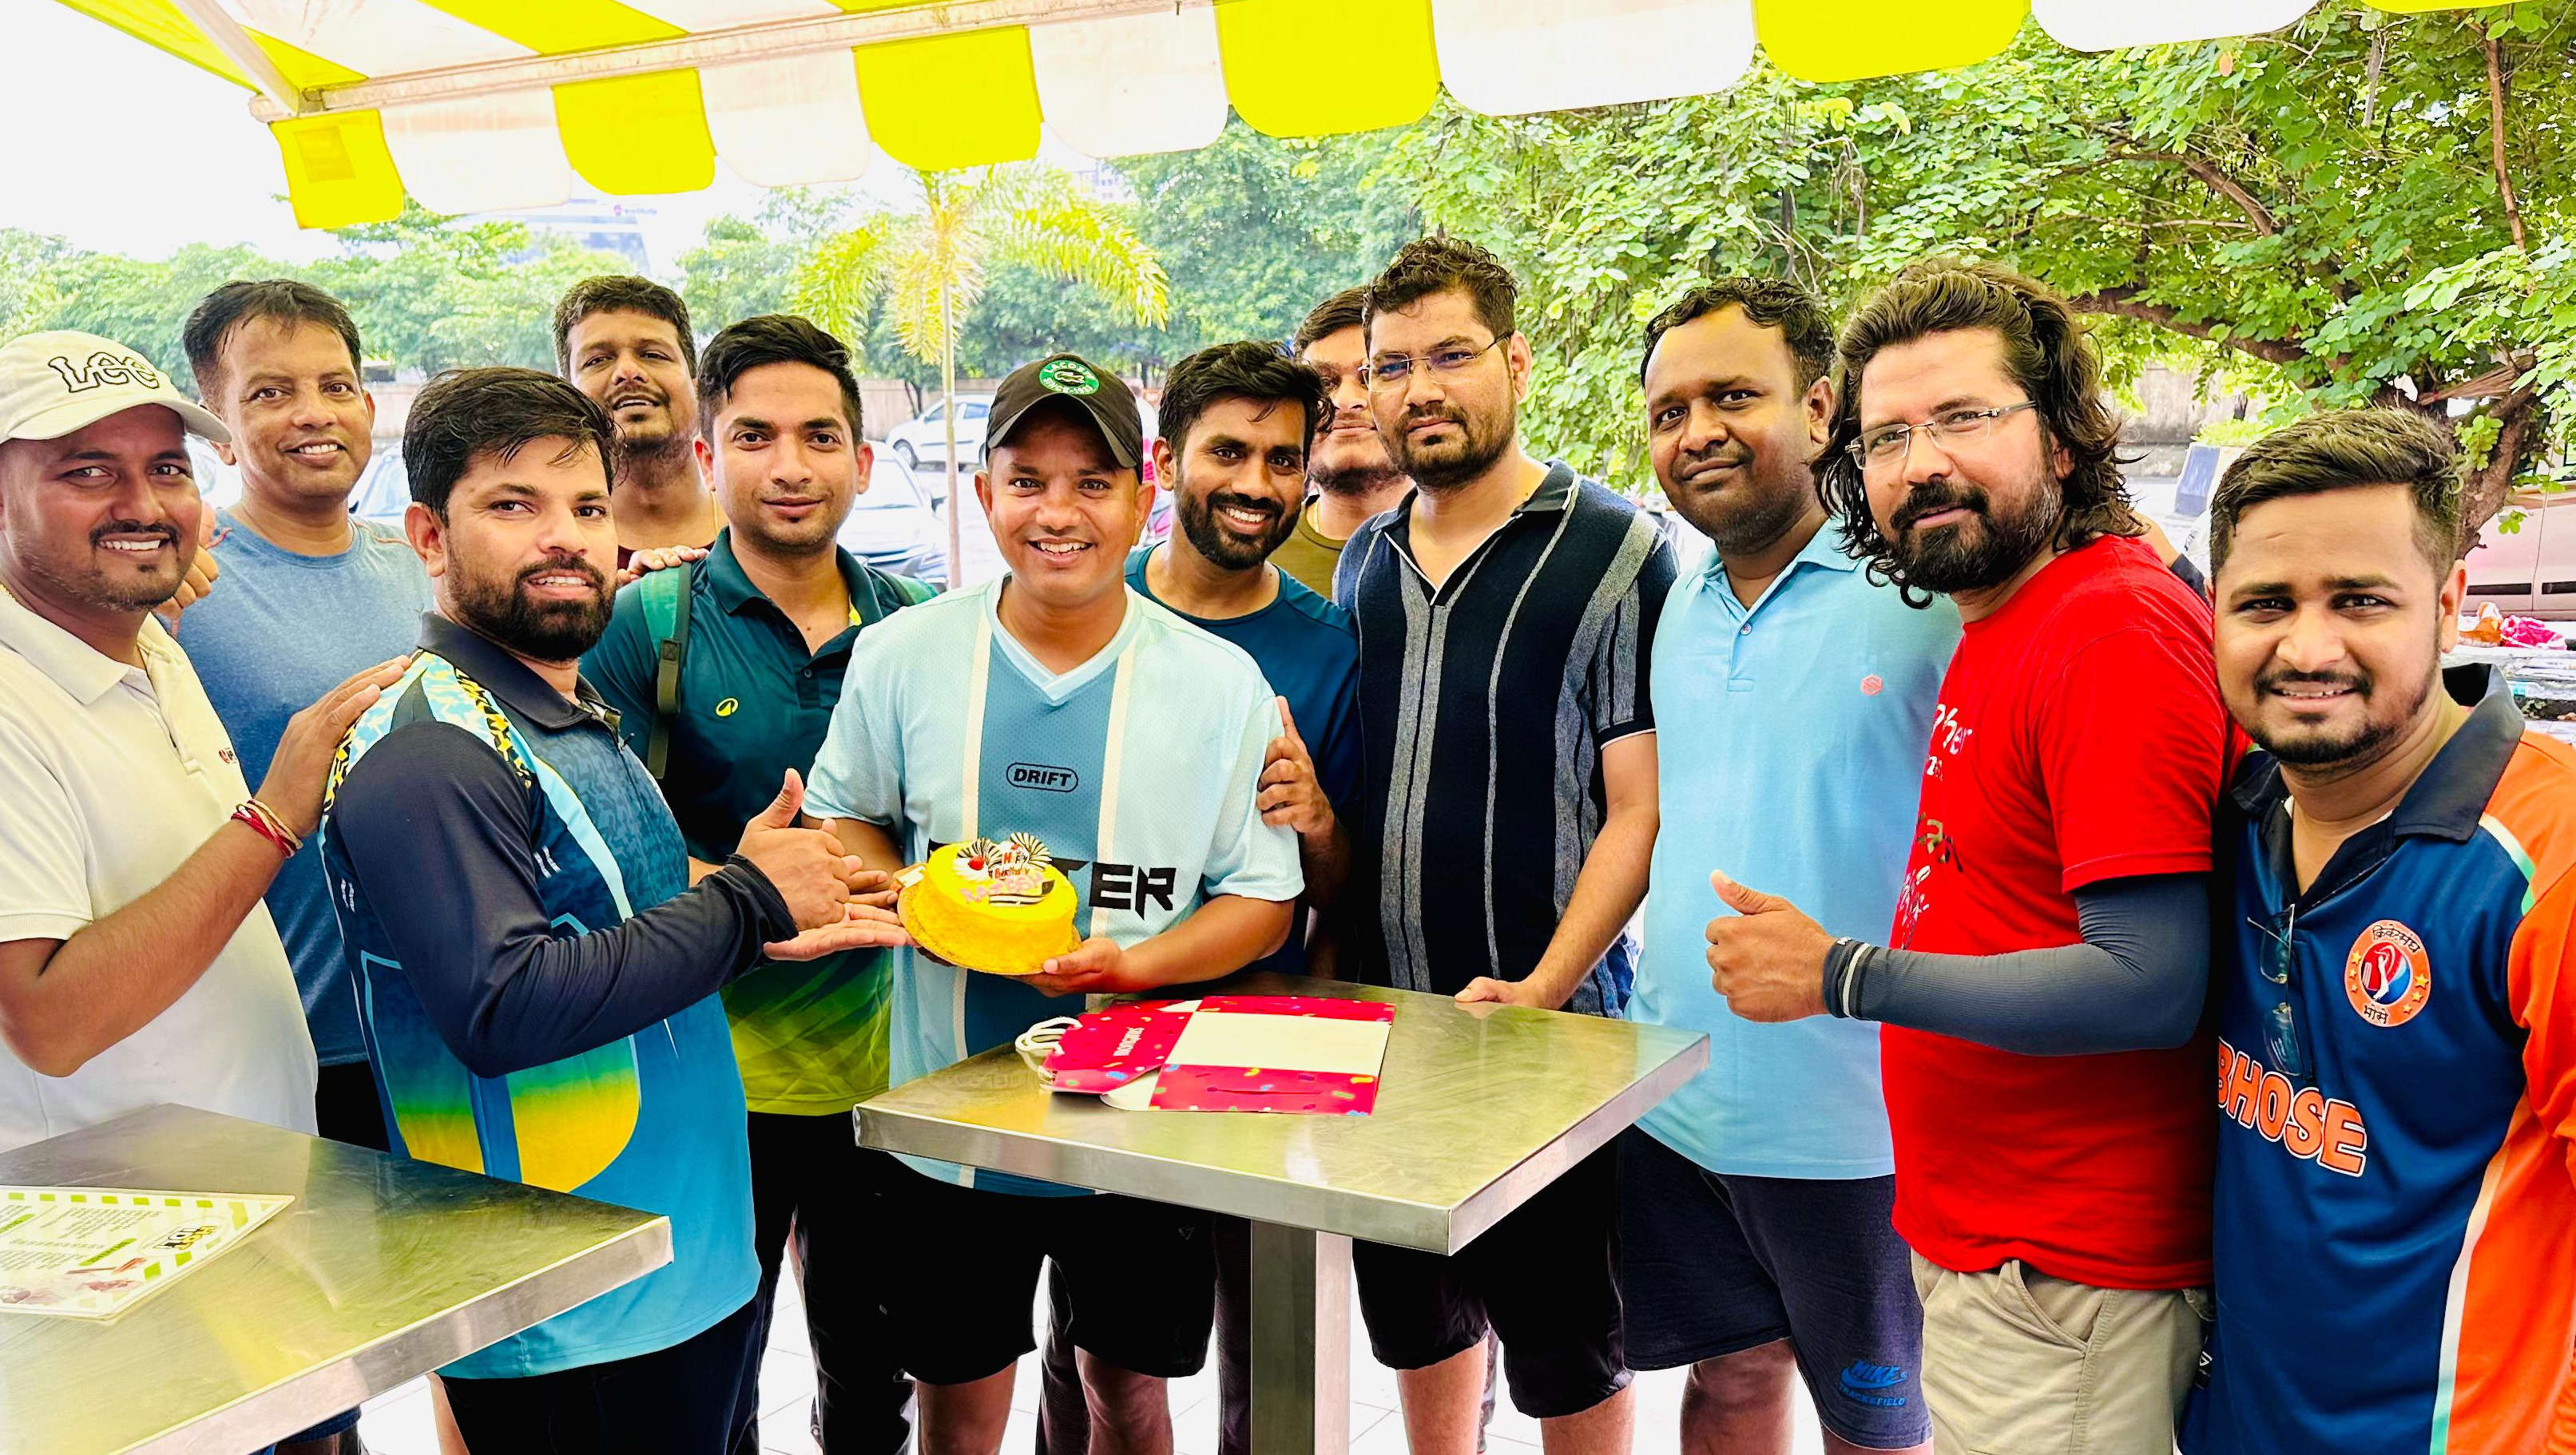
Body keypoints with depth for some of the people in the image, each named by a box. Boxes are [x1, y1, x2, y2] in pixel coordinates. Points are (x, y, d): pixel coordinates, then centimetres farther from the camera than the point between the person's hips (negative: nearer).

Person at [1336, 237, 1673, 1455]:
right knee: (1418, 1327, 18)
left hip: (1547, 1027, -5)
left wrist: (1542, 989, -20)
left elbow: (1640, 810, -11)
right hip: (1376, 1020, 5)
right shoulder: (1362, 563, 10)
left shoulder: (1613, 553, -8)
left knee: (1566, 1356, 8)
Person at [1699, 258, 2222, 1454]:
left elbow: (2152, 986, -26)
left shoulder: (2114, 628, -20)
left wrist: (1839, 976, -20)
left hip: (2059, 1278, -9)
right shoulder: (1996, 629, 11)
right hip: (1980, 1237, 9)